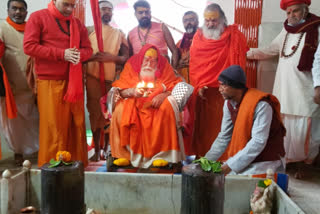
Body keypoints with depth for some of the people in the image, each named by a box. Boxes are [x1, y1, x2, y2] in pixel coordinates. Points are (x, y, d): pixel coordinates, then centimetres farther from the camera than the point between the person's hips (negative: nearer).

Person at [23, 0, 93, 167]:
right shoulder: (38, 17, 2)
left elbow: (88, 49, 15)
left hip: (74, 81, 4)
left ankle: (77, 162, 16)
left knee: (76, 123, 5)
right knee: (53, 126, -2)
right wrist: (61, 54, -15)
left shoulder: (77, 23, 16)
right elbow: (29, 46, -8)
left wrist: (79, 55, -10)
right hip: (49, 81, -4)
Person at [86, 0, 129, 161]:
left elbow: (126, 57, 6)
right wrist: (93, 56, -13)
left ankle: (106, 148, 8)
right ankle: (96, 149, 4)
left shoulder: (118, 34, 15)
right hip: (93, 77, 0)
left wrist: (111, 57, -12)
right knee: (95, 113, -3)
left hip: (112, 78, 1)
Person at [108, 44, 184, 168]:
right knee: (120, 110, -29)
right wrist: (132, 91, -24)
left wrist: (163, 95, -22)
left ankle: (162, 153, -22)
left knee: (167, 108, -32)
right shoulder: (132, 65, 4)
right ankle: (124, 153, -17)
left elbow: (175, 88, -1)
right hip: (133, 103, 1)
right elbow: (121, 91, -1)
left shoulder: (164, 66, 4)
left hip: (156, 104, 0)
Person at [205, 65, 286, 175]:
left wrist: (230, 166, -26)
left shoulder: (260, 105, -23)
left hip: (264, 161, -6)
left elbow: (258, 142, -26)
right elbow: (224, 137, 6)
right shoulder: (229, 103, -1)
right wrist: (206, 161, -1)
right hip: (243, 157, 7)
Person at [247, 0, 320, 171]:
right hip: (284, 91, 5)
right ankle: (287, 160, 20)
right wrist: (247, 53, 29)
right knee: (284, 129, 6)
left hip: (305, 92, -5)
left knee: (303, 129, -4)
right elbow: (269, 50, 29)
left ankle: (305, 164, 13)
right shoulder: (286, 31, 17)